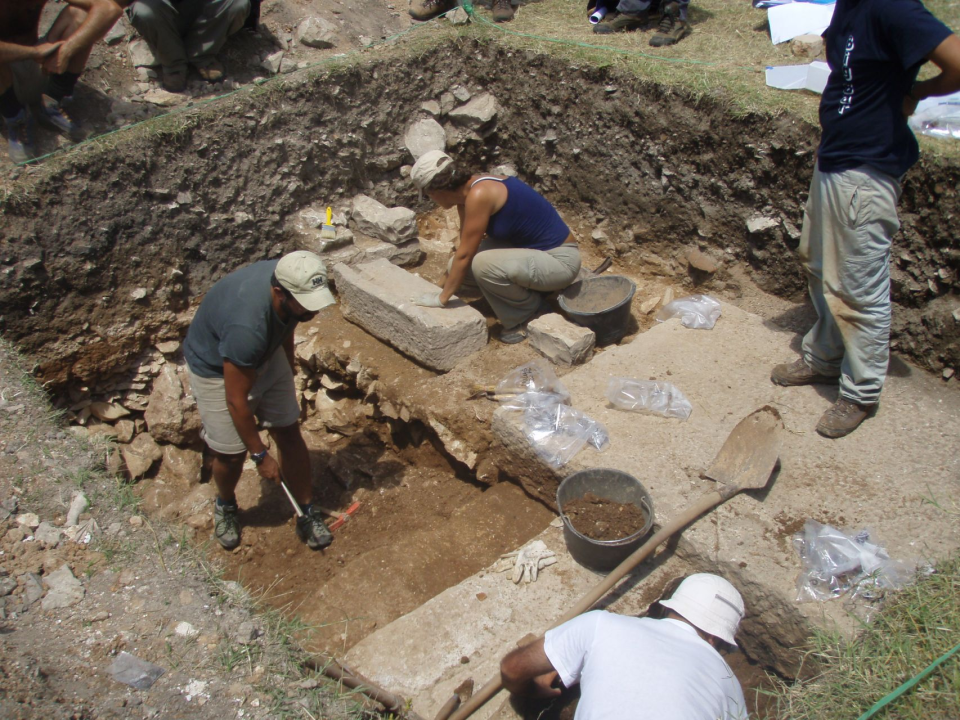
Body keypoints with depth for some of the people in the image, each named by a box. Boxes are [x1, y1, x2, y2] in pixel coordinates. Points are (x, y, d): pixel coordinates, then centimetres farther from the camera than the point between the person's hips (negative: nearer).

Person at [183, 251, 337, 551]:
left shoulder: (289, 281, -22)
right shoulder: (247, 328, -42)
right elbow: (236, 401, -29)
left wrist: (288, 382, 17)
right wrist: (260, 455, -18)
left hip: (265, 357, 6)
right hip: (216, 369, -6)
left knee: (289, 434, 5)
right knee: (232, 453, 2)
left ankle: (307, 514, 22)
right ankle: (225, 506, 36)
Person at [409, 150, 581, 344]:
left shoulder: (478, 195, -25)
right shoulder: (466, 190, 1)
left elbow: (464, 255, -20)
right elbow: (465, 248, 14)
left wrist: (442, 298, -10)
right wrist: (448, 281, 20)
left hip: (560, 260, -9)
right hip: (530, 249, 9)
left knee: (483, 265, -31)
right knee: (460, 269, -1)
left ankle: (529, 308, -4)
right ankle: (528, 290, 13)